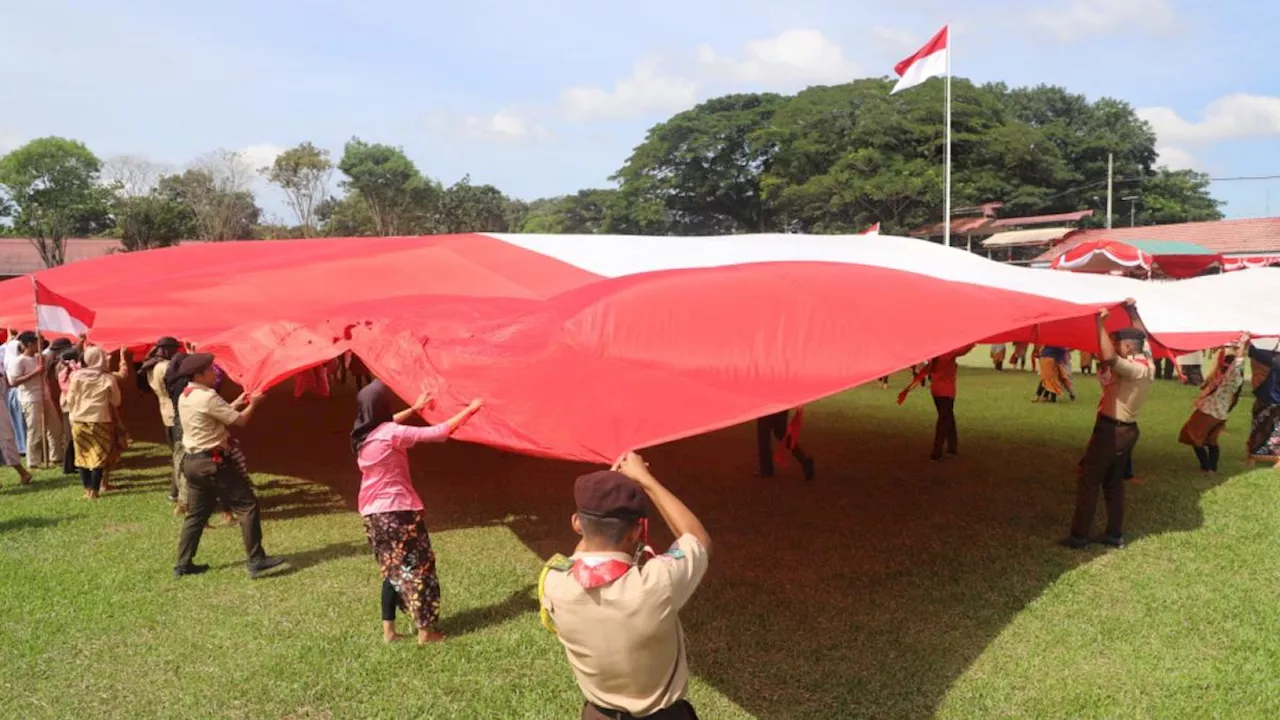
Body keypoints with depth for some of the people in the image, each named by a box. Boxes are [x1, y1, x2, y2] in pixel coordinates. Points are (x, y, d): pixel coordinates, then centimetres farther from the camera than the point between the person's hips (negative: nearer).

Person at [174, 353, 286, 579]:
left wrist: (236, 404, 15)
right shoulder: (208, 397, -18)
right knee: (247, 506, -4)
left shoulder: (184, 397, 10)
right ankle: (256, 561, -4)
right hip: (214, 462, -9)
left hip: (192, 461, 9)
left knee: (196, 513, 17)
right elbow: (240, 420, -15)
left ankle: (183, 564, 20)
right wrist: (252, 404, 2)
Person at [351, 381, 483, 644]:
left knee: (392, 570, 17)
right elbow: (439, 432, -20)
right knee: (417, 567, 5)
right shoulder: (392, 434, -19)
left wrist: (415, 409, 32)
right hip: (399, 510, -7)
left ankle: (388, 630, 17)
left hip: (373, 513, 7)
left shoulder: (362, 435, 3)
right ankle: (425, 630, 11)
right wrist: (469, 410, -12)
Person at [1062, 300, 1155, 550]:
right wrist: (1132, 311, 13)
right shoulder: (1148, 365, 4)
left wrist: (1100, 323, -35)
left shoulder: (1134, 369, -23)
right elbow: (1141, 336, 22)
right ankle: (1115, 534, 21)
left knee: (1088, 481, -2)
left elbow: (1109, 357, -42)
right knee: (1114, 482, 17)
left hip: (1111, 430, -9)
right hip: (1127, 430, 9)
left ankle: (1079, 536, 0)